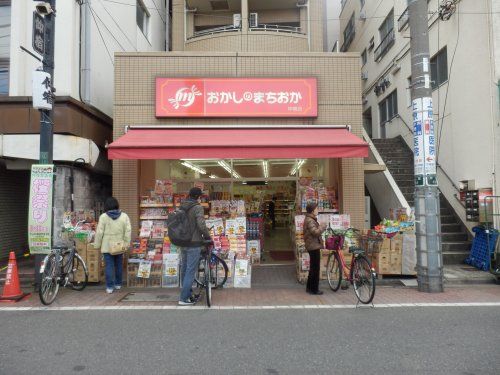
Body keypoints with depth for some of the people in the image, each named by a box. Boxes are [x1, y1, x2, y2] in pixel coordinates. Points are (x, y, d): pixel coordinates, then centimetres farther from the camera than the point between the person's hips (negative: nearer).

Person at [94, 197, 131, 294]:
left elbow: (99, 232, -6)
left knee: (109, 266, 2)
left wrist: (97, 245, 3)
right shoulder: (124, 216, -2)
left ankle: (109, 287, 2)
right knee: (119, 265, 15)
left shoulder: (103, 217, -7)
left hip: (107, 246, -2)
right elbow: (128, 231, -4)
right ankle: (118, 284, 26)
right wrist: (126, 243, 2)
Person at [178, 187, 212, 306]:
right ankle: (184, 298, 2)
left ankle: (187, 293, 30)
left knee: (184, 269, 17)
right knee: (191, 271, -1)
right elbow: (201, 225, -24)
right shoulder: (197, 208, -15)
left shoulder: (182, 207, 9)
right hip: (194, 244, -8)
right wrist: (208, 237, -9)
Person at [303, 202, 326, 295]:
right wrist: (323, 226, -13)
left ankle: (309, 287, 25)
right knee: (315, 268, -3)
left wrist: (320, 227, 9)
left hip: (312, 246, 11)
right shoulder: (310, 221, -18)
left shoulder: (310, 219, 16)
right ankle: (314, 289, 4)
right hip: (314, 246, -11)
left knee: (313, 268, 17)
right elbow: (315, 232, -27)